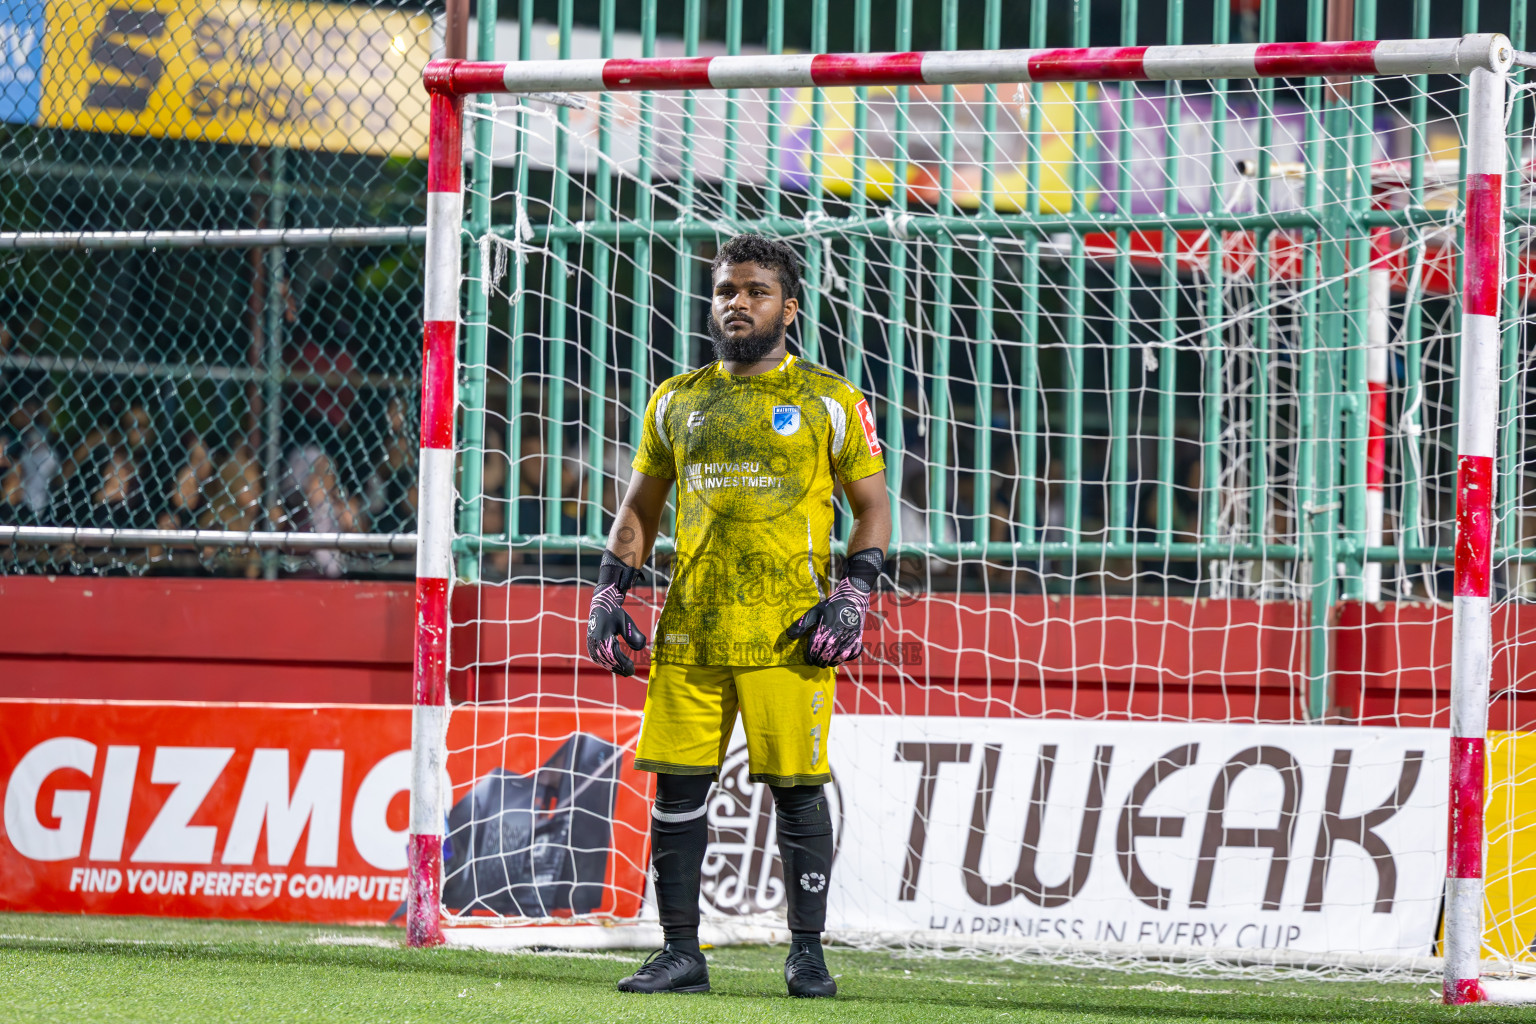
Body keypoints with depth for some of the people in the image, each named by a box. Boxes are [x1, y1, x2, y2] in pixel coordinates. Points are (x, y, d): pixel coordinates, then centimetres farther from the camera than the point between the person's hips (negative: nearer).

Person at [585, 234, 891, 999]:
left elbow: (873, 507, 6)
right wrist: (608, 598, 11)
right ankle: (680, 952, 8)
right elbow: (639, 507, 21)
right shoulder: (677, 401, 14)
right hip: (689, 637, 3)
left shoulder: (828, 401, 4)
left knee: (796, 790, -3)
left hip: (789, 637, -3)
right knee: (676, 787, 1)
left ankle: (806, 954, 6)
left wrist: (852, 598, -7)